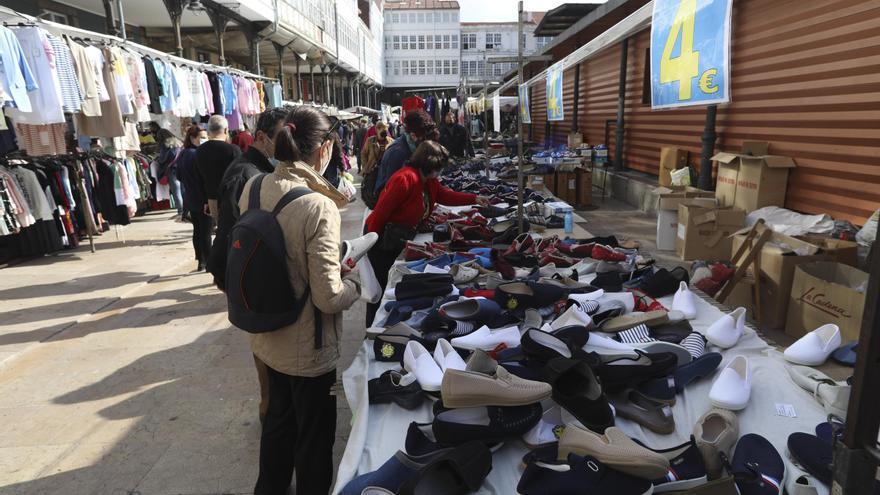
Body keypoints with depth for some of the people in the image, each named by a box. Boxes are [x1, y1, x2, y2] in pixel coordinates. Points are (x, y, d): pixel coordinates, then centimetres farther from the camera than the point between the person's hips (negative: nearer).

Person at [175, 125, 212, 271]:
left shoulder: (182, 155, 10)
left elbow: (179, 177, 19)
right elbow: (204, 178, -21)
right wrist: (207, 200, -21)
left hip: (190, 199, 9)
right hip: (202, 200, -8)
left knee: (197, 231, 14)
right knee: (206, 232, -3)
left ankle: (201, 261, 20)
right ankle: (209, 263, 1)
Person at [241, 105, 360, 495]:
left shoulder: (253, 187, -6)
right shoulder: (318, 206, -28)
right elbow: (329, 298, -27)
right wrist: (354, 282, -5)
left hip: (267, 337, 7)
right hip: (307, 348, -7)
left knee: (278, 419, 29)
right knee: (314, 434, 17)